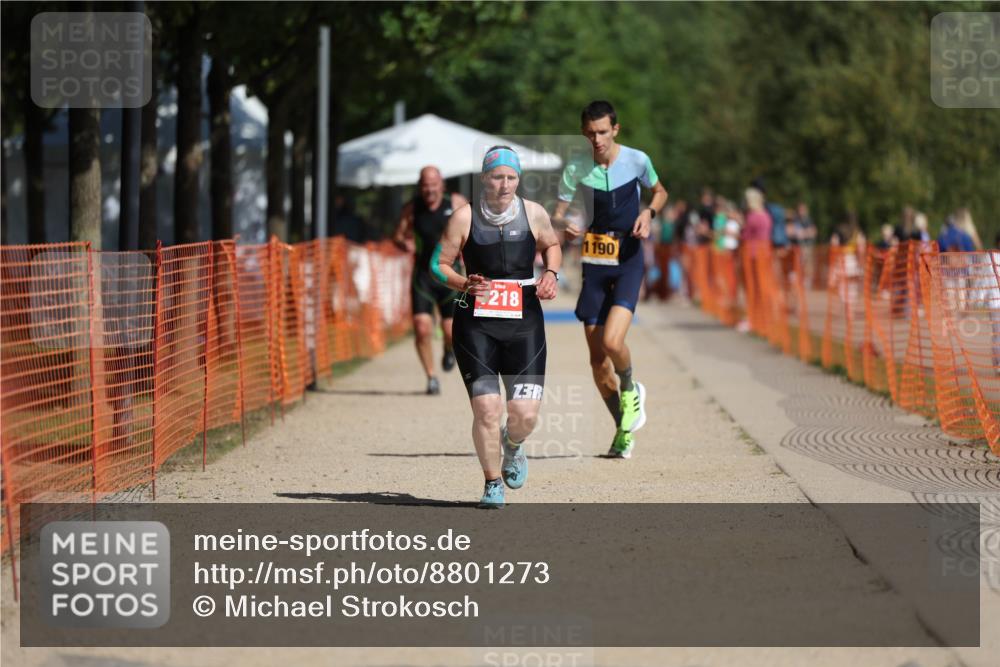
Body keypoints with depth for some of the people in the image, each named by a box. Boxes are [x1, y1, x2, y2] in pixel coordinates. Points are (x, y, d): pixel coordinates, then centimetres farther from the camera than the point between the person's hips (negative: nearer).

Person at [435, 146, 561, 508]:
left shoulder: (534, 214, 2)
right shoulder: (464, 218, -5)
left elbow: (551, 245, 22)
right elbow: (439, 264, 1)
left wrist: (551, 273, 2)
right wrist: (465, 284, -17)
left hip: (524, 324, 2)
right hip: (476, 325, -1)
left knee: (525, 413, -6)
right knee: (485, 409, -9)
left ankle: (512, 445, 32)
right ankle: (492, 483, 13)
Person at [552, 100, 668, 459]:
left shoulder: (636, 160, -4)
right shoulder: (576, 169, -4)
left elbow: (660, 192, 14)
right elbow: (556, 217, 0)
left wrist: (648, 211, -8)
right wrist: (565, 226, -24)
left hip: (629, 262, -2)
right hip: (595, 265, 2)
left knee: (612, 341, -22)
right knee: (597, 358, 3)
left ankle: (630, 390, 11)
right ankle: (624, 429, 22)